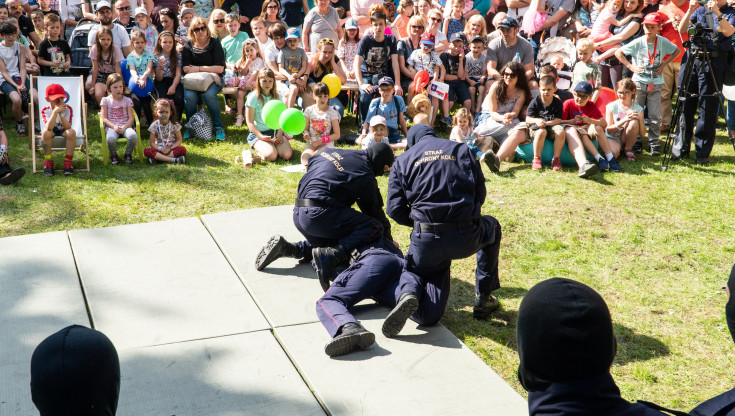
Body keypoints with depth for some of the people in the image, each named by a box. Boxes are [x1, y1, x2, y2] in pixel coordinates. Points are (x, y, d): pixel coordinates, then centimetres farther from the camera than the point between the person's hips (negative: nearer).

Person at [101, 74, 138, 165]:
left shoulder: (127, 100, 10)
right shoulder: (106, 100, 7)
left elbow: (131, 118, 3)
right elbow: (104, 118, 2)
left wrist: (124, 127, -14)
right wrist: (114, 127, -15)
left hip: (125, 126, 1)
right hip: (111, 127, -1)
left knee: (133, 136, -33)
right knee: (110, 139, -37)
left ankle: (128, 154, -4)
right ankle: (114, 156, -4)